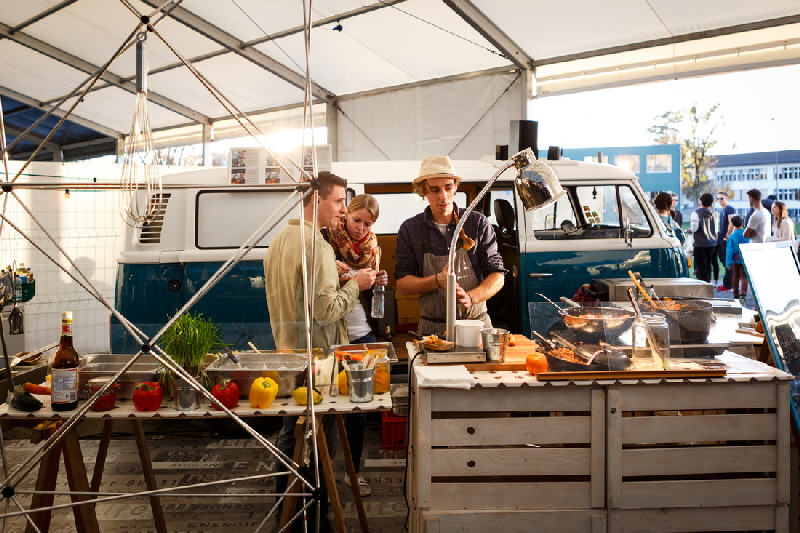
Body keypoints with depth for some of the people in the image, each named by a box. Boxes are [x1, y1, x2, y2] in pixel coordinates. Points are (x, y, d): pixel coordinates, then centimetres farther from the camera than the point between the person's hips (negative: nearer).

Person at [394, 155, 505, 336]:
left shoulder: (478, 223, 2)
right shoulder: (410, 229, 3)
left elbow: (497, 277, 1)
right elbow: (402, 284, 1)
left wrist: (471, 297, -18)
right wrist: (437, 281, -17)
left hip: (477, 324, 0)